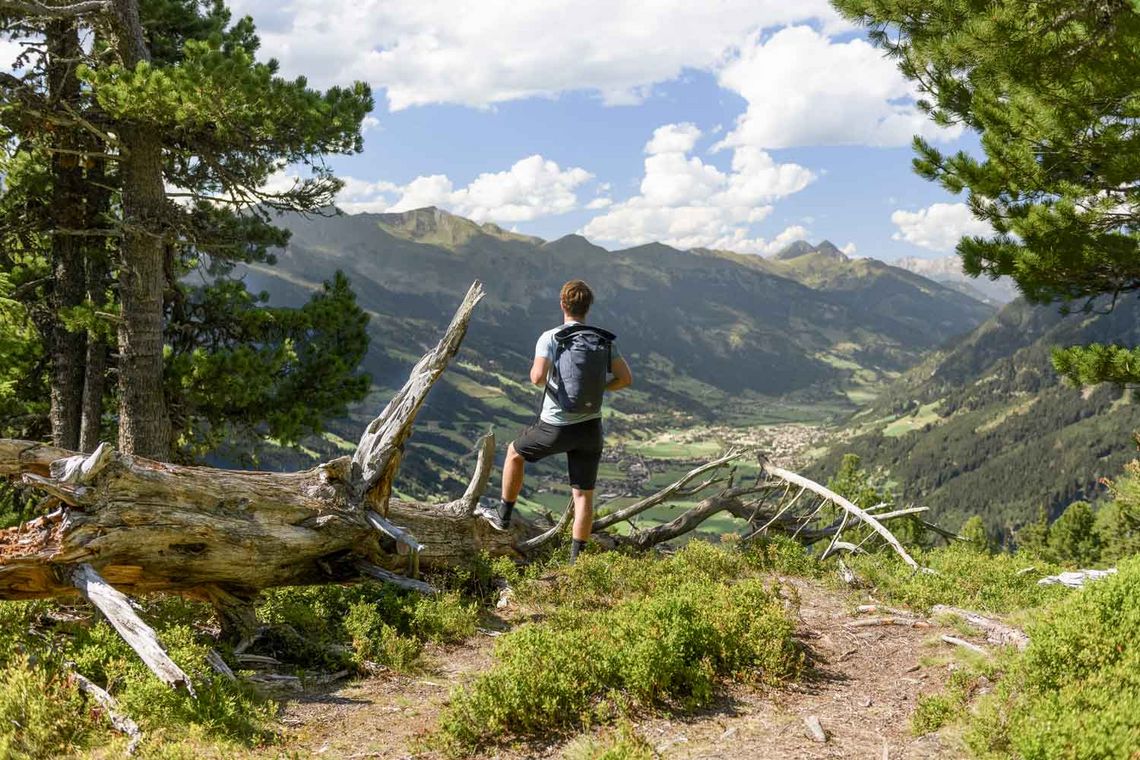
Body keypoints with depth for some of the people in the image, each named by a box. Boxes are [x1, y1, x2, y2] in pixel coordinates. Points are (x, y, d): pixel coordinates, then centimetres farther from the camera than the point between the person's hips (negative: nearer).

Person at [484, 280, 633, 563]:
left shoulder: (550, 338, -11)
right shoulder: (603, 341, 2)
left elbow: (538, 377, -25)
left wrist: (536, 375, -1)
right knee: (584, 494, 10)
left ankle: (504, 516, 37)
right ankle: (576, 558, 11)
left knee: (515, 452, 26)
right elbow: (626, 378, -1)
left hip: (555, 427, -3)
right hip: (590, 427, 3)